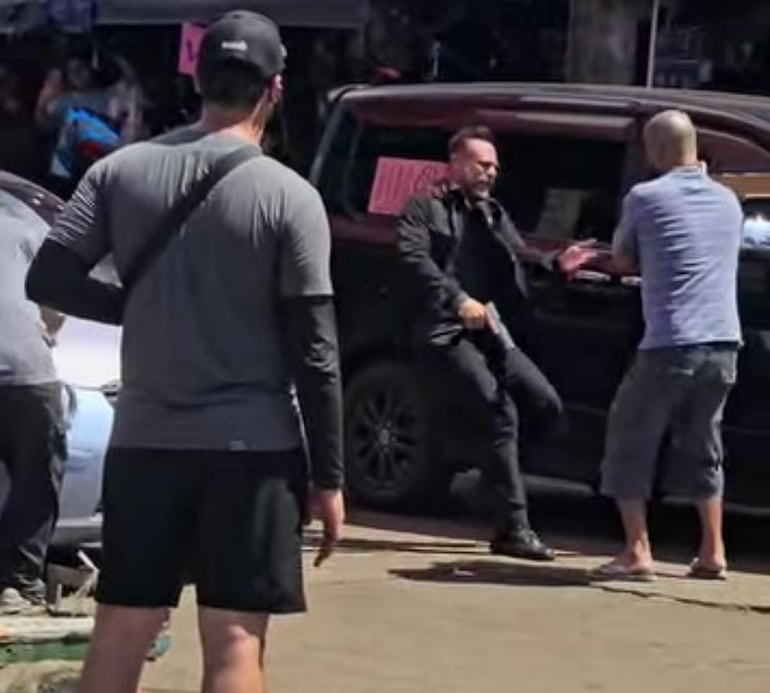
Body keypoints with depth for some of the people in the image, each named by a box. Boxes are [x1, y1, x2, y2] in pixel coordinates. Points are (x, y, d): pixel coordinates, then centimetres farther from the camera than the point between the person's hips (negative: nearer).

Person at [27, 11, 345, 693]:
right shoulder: (289, 196, -8)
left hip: (144, 438, 3)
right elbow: (313, 351, -7)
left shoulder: (122, 170, 1)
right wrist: (328, 476, -1)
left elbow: (49, 278, -1)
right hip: (252, 445, -3)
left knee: (121, 630, 11)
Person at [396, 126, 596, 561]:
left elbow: (521, 257, 20)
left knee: (547, 405, -8)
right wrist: (458, 300, -23)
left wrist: (555, 263, -2)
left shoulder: (495, 214, 27)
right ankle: (514, 528, -17)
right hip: (447, 334, -7)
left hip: (493, 333, 7)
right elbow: (415, 260, -11)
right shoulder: (425, 209, 4)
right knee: (500, 412, -18)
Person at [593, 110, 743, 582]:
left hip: (670, 345, -5)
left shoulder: (645, 198, -2)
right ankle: (713, 554, 18)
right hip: (724, 345, 5)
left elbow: (624, 262, 11)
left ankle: (638, 552, -1)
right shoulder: (727, 201, 13)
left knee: (631, 442, 7)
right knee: (702, 446, 19)